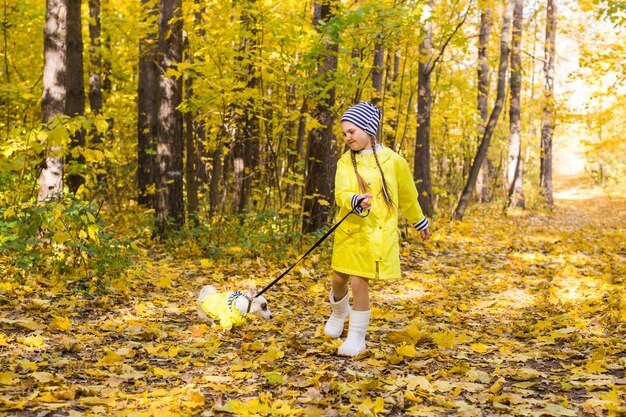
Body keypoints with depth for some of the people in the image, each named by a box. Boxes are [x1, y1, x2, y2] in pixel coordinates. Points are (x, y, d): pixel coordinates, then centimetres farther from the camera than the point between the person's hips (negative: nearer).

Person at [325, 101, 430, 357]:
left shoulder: (393, 161, -2)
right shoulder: (346, 162, 2)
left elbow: (407, 197, 11)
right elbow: (341, 194, -14)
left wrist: (420, 223, 22)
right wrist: (355, 201, -36)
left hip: (377, 233, -3)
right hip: (349, 230, 3)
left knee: (359, 282, -8)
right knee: (338, 280, 8)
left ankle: (356, 338, 10)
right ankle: (339, 313, 44)